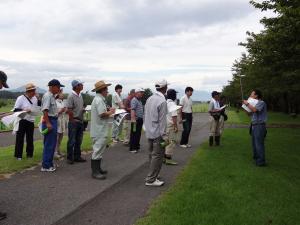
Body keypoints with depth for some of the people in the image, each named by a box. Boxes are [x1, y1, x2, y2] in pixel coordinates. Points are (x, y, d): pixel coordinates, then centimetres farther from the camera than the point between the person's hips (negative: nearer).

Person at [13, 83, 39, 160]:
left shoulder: (35, 98, 7)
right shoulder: (21, 98, -9)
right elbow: (15, 109, -10)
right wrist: (24, 110, -23)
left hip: (31, 122, 5)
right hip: (22, 121, -5)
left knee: (30, 138, 10)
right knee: (20, 138, 1)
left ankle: (29, 154, 22)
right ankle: (18, 155, 11)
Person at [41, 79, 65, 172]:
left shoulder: (52, 96, 15)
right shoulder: (47, 96, -15)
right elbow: (45, 110, -23)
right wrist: (48, 123, -27)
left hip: (53, 121, 10)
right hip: (49, 121, -10)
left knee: (52, 144, 15)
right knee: (49, 144, -6)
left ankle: (49, 163, 25)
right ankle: (45, 166, 2)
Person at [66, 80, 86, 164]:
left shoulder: (80, 95, 12)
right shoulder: (71, 96, -13)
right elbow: (69, 110, -15)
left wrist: (84, 109, 3)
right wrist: (72, 121, -14)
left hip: (80, 121, 8)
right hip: (74, 121, -8)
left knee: (78, 141, 13)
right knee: (72, 141, 1)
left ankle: (77, 156, 22)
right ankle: (70, 158, 12)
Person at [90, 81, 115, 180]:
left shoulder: (98, 99, 15)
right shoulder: (99, 100, -18)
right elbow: (102, 114, -25)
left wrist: (108, 110, 9)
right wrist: (111, 112, -9)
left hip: (99, 130, 11)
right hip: (99, 130, -11)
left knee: (98, 150, 18)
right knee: (97, 150, -5)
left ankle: (98, 169, 28)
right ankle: (95, 172, 1)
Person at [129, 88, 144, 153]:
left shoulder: (140, 101, 18)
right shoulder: (134, 100, -12)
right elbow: (132, 110, -22)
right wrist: (133, 119, -29)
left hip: (140, 119, 9)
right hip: (136, 120, -9)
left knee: (138, 134, 14)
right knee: (134, 134, -4)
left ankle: (137, 146, 23)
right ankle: (132, 148, 1)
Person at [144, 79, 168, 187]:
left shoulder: (149, 99, 8)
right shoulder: (162, 101, -17)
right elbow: (162, 120, -18)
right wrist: (164, 135, -15)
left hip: (149, 132, 9)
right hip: (158, 133, -9)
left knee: (152, 154, 17)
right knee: (158, 156, -1)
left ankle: (152, 176, 28)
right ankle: (151, 180, 2)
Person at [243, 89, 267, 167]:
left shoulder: (261, 103, -9)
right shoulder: (255, 103, 20)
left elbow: (254, 110, -27)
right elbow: (250, 113, 19)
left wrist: (247, 104, -14)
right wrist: (245, 105, 7)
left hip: (259, 126, -10)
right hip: (254, 126, 10)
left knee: (259, 144, -8)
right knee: (254, 143, 16)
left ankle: (261, 161, -4)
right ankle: (256, 158, 28)